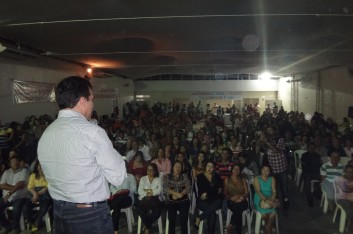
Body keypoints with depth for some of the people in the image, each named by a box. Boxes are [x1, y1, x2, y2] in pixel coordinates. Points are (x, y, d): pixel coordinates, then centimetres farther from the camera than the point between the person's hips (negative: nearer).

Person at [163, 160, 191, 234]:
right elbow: (165, 188, -2)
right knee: (172, 219, -23)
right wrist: (176, 193, -14)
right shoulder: (167, 177, 11)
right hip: (171, 201, 0)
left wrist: (180, 194, -16)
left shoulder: (184, 176, 13)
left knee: (184, 219, -22)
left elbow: (188, 188, 1)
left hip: (183, 200, 1)